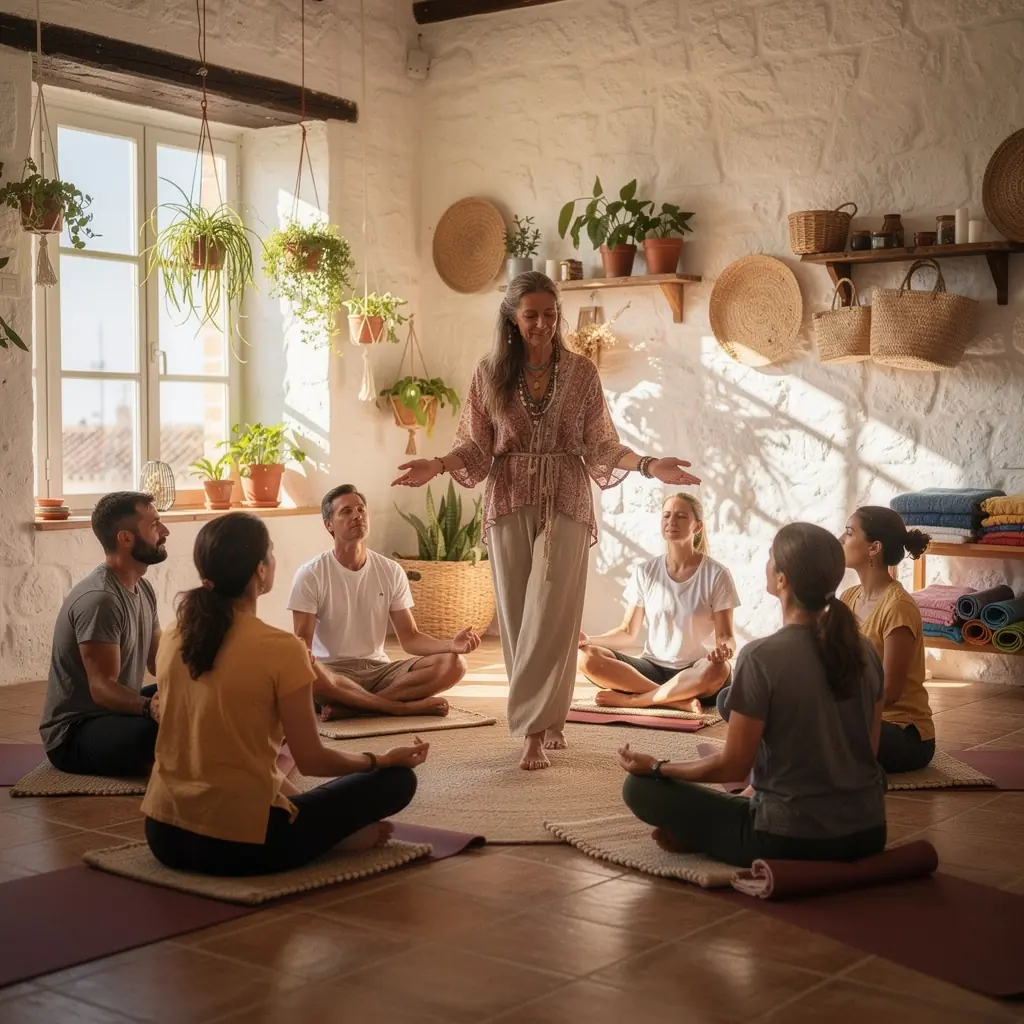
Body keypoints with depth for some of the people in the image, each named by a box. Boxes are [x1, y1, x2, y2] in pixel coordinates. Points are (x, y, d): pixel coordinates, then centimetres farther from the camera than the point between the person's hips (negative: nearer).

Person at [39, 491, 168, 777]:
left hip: (114, 712, 10)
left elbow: (157, 659, 9)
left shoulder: (143, 589, 8)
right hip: (73, 734, -10)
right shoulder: (99, 599, -23)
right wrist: (148, 707, -46)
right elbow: (102, 687, -27)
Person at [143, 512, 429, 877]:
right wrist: (383, 760, 10)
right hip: (241, 843, -6)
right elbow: (311, 760, -8)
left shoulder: (172, 639, 3)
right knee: (396, 780, 7)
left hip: (164, 834, 6)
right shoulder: (280, 649, -15)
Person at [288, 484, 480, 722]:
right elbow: (302, 639, -9)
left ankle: (351, 706, -24)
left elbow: (409, 638, 3)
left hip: (379, 669, 4)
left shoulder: (391, 571, 5)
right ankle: (403, 707, -24)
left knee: (453, 664, -19)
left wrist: (451, 645, -17)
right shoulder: (310, 575, -6)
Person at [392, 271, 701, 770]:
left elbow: (601, 446, 3)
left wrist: (649, 465, -12)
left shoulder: (581, 372, 2)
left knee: (550, 618, -8)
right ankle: (548, 722, 15)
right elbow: (476, 446, 4)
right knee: (517, 618, 3)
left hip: (565, 505, -1)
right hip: (509, 506, 2)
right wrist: (437, 465, -14)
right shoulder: (490, 373, 4)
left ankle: (535, 730, -5)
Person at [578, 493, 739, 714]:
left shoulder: (716, 575, -4)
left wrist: (724, 649, -31)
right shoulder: (645, 572, 4)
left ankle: (630, 699, -25)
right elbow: (628, 633, 7)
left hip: (695, 676, -2)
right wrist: (588, 639, -12)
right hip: (652, 668, 3)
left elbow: (725, 636, -6)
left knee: (717, 669, -40)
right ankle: (679, 701, -28)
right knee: (585, 657, -24)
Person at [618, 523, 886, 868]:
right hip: (868, 834, 6)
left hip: (792, 842, -6)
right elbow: (868, 749, 10)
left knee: (641, 787, 3)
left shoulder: (760, 658, -18)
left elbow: (733, 766, -13)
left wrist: (656, 767, 2)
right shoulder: (864, 651, -1)